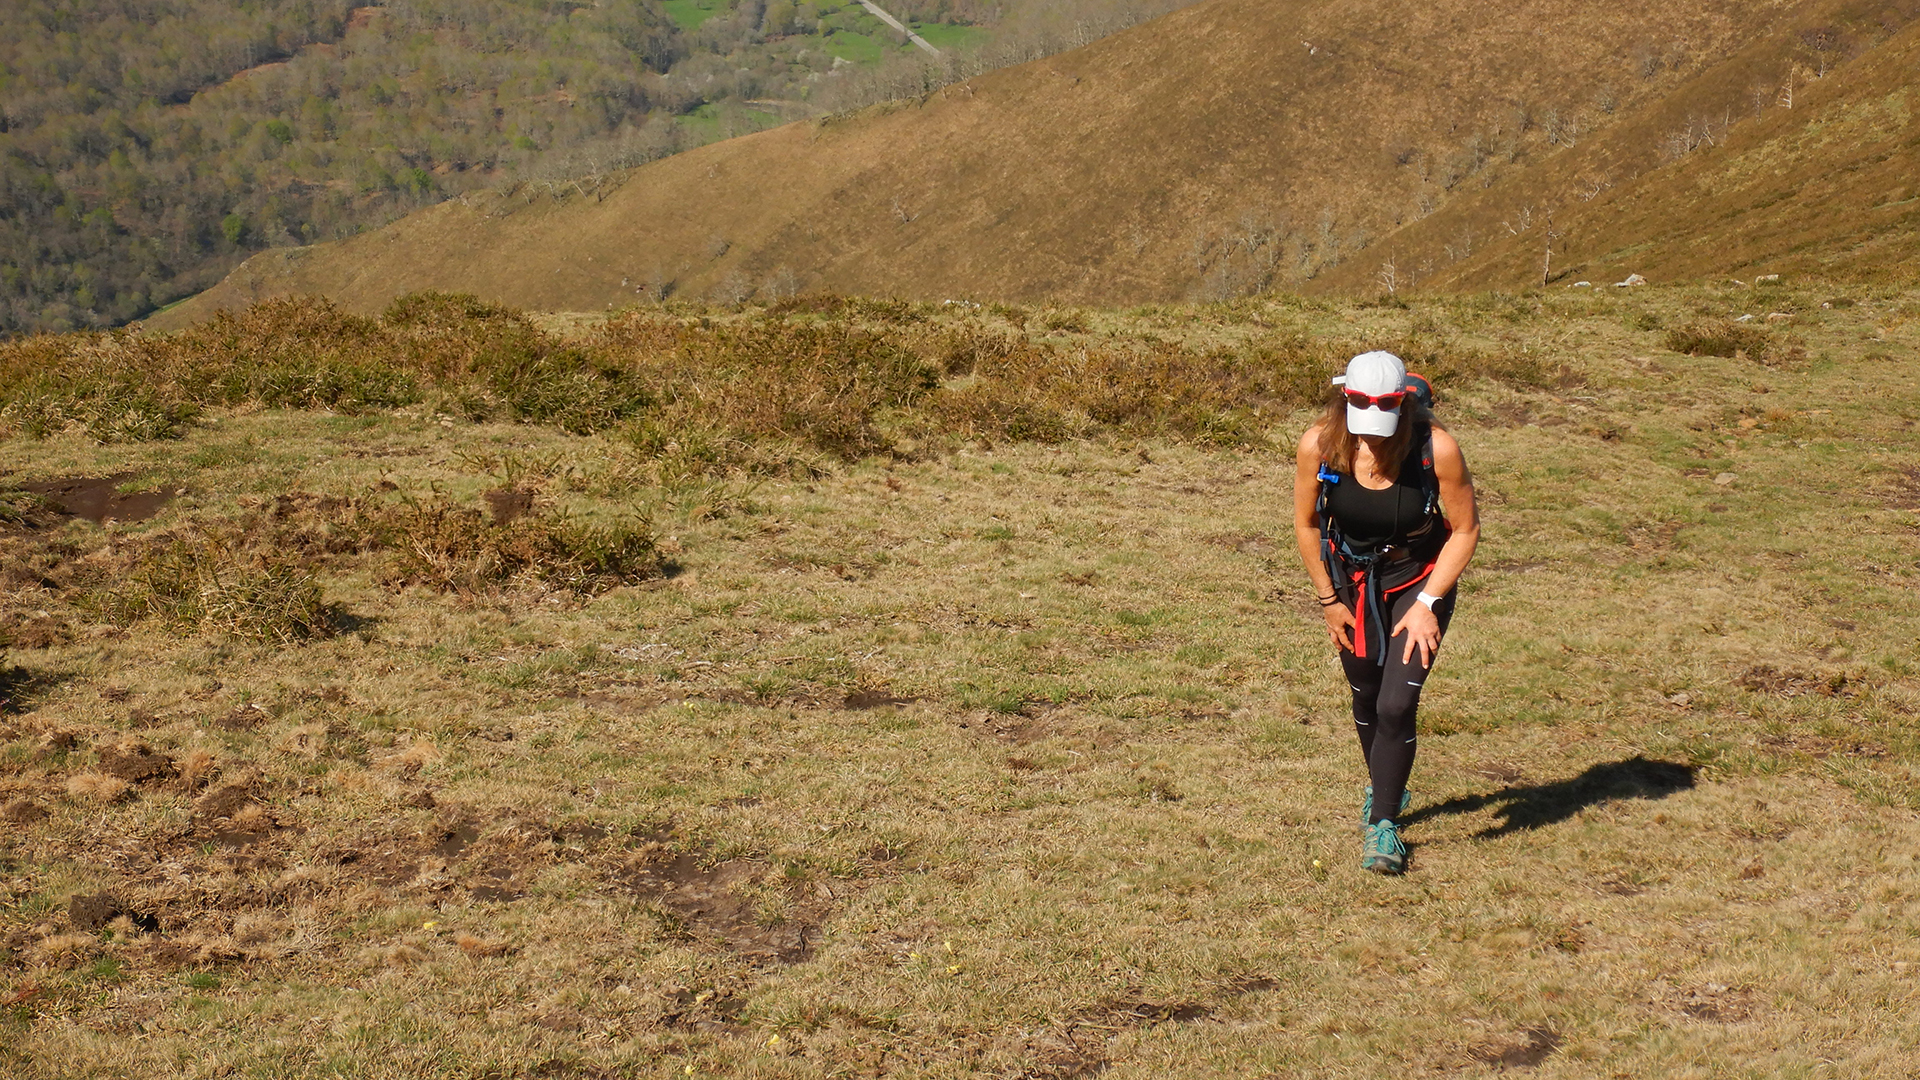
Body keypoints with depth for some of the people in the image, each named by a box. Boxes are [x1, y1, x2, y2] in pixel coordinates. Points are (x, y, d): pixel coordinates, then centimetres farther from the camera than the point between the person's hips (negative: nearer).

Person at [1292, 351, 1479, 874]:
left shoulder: (1437, 448, -27)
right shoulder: (1319, 445, -22)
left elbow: (1465, 530, -14)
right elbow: (1306, 524, -5)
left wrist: (1427, 603, -17)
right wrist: (1328, 600, -1)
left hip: (1420, 581, -2)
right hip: (1352, 580, 3)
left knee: (1396, 706, -13)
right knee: (1366, 699, 16)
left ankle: (1383, 823, 5)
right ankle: (1385, 789, 45)